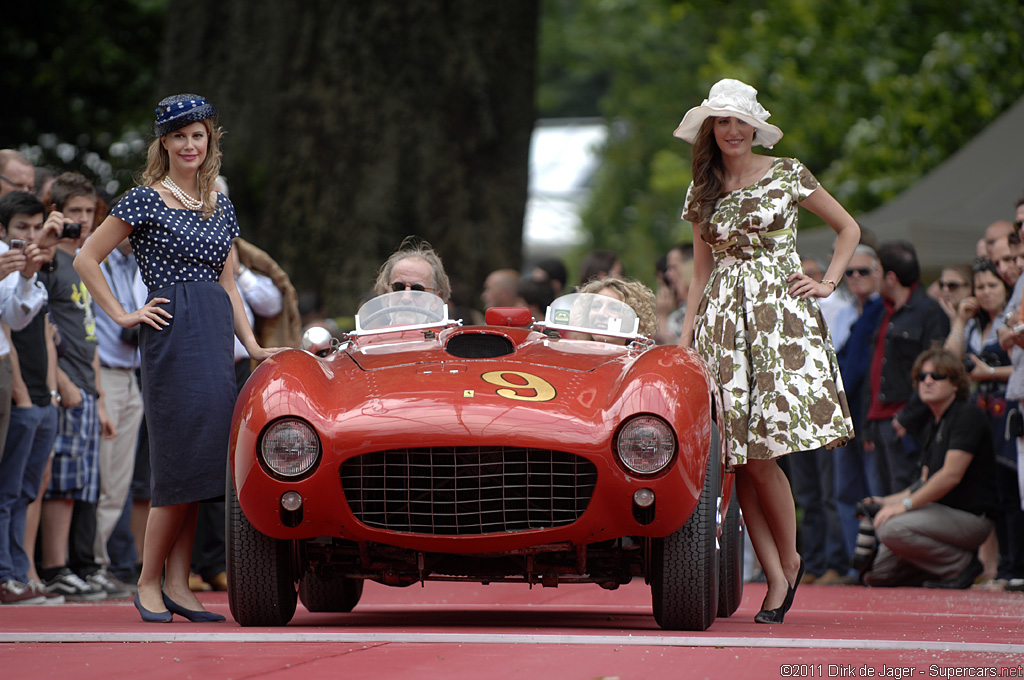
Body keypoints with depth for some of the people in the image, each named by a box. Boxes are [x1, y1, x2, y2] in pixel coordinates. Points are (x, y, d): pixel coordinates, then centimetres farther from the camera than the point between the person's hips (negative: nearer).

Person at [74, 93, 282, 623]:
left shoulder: (220, 206, 17)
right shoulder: (145, 200, -2)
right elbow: (86, 258, -3)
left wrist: (253, 345, 13)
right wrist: (122, 316, -5)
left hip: (215, 335, 6)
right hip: (171, 335, -6)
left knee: (201, 462, 2)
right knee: (180, 463, -10)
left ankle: (177, 585, 5)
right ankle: (149, 581, -1)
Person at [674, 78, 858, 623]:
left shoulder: (787, 175, 4)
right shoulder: (702, 193, 14)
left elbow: (849, 228, 13)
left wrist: (828, 283, 2)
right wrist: (683, 342, 10)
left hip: (780, 317, -4)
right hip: (722, 322, 4)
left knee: (760, 456, -13)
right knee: (737, 459, -5)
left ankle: (789, 562, 8)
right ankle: (775, 580, -1)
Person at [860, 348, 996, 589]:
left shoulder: (968, 415, -11)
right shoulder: (932, 426, 18)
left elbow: (951, 475, -20)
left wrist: (905, 504, -19)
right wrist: (887, 502, 7)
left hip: (969, 516, -9)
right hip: (938, 512, 9)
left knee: (891, 528, -30)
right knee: (876, 574, 0)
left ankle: (961, 563, -14)